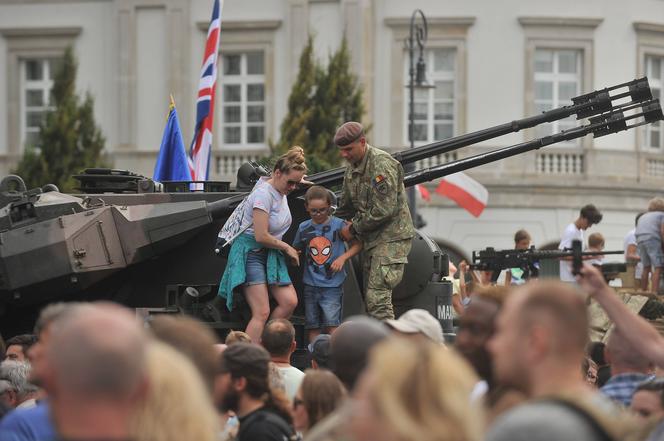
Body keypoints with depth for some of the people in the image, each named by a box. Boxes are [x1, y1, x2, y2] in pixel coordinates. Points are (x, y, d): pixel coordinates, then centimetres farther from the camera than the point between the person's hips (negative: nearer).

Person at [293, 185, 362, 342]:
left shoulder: (338, 225, -4)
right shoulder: (304, 228, 5)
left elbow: (357, 244, 0)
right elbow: (296, 249, 18)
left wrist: (343, 257, -14)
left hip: (332, 284, -4)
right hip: (311, 285, 4)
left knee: (331, 324, -12)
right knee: (312, 325, 7)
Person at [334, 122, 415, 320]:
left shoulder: (381, 164, -16)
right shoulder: (352, 168, 13)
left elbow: (383, 210, -21)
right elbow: (345, 207, 25)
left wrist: (354, 228, -11)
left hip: (391, 237, -9)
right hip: (371, 240, 9)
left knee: (377, 297, -17)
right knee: (370, 298, 7)